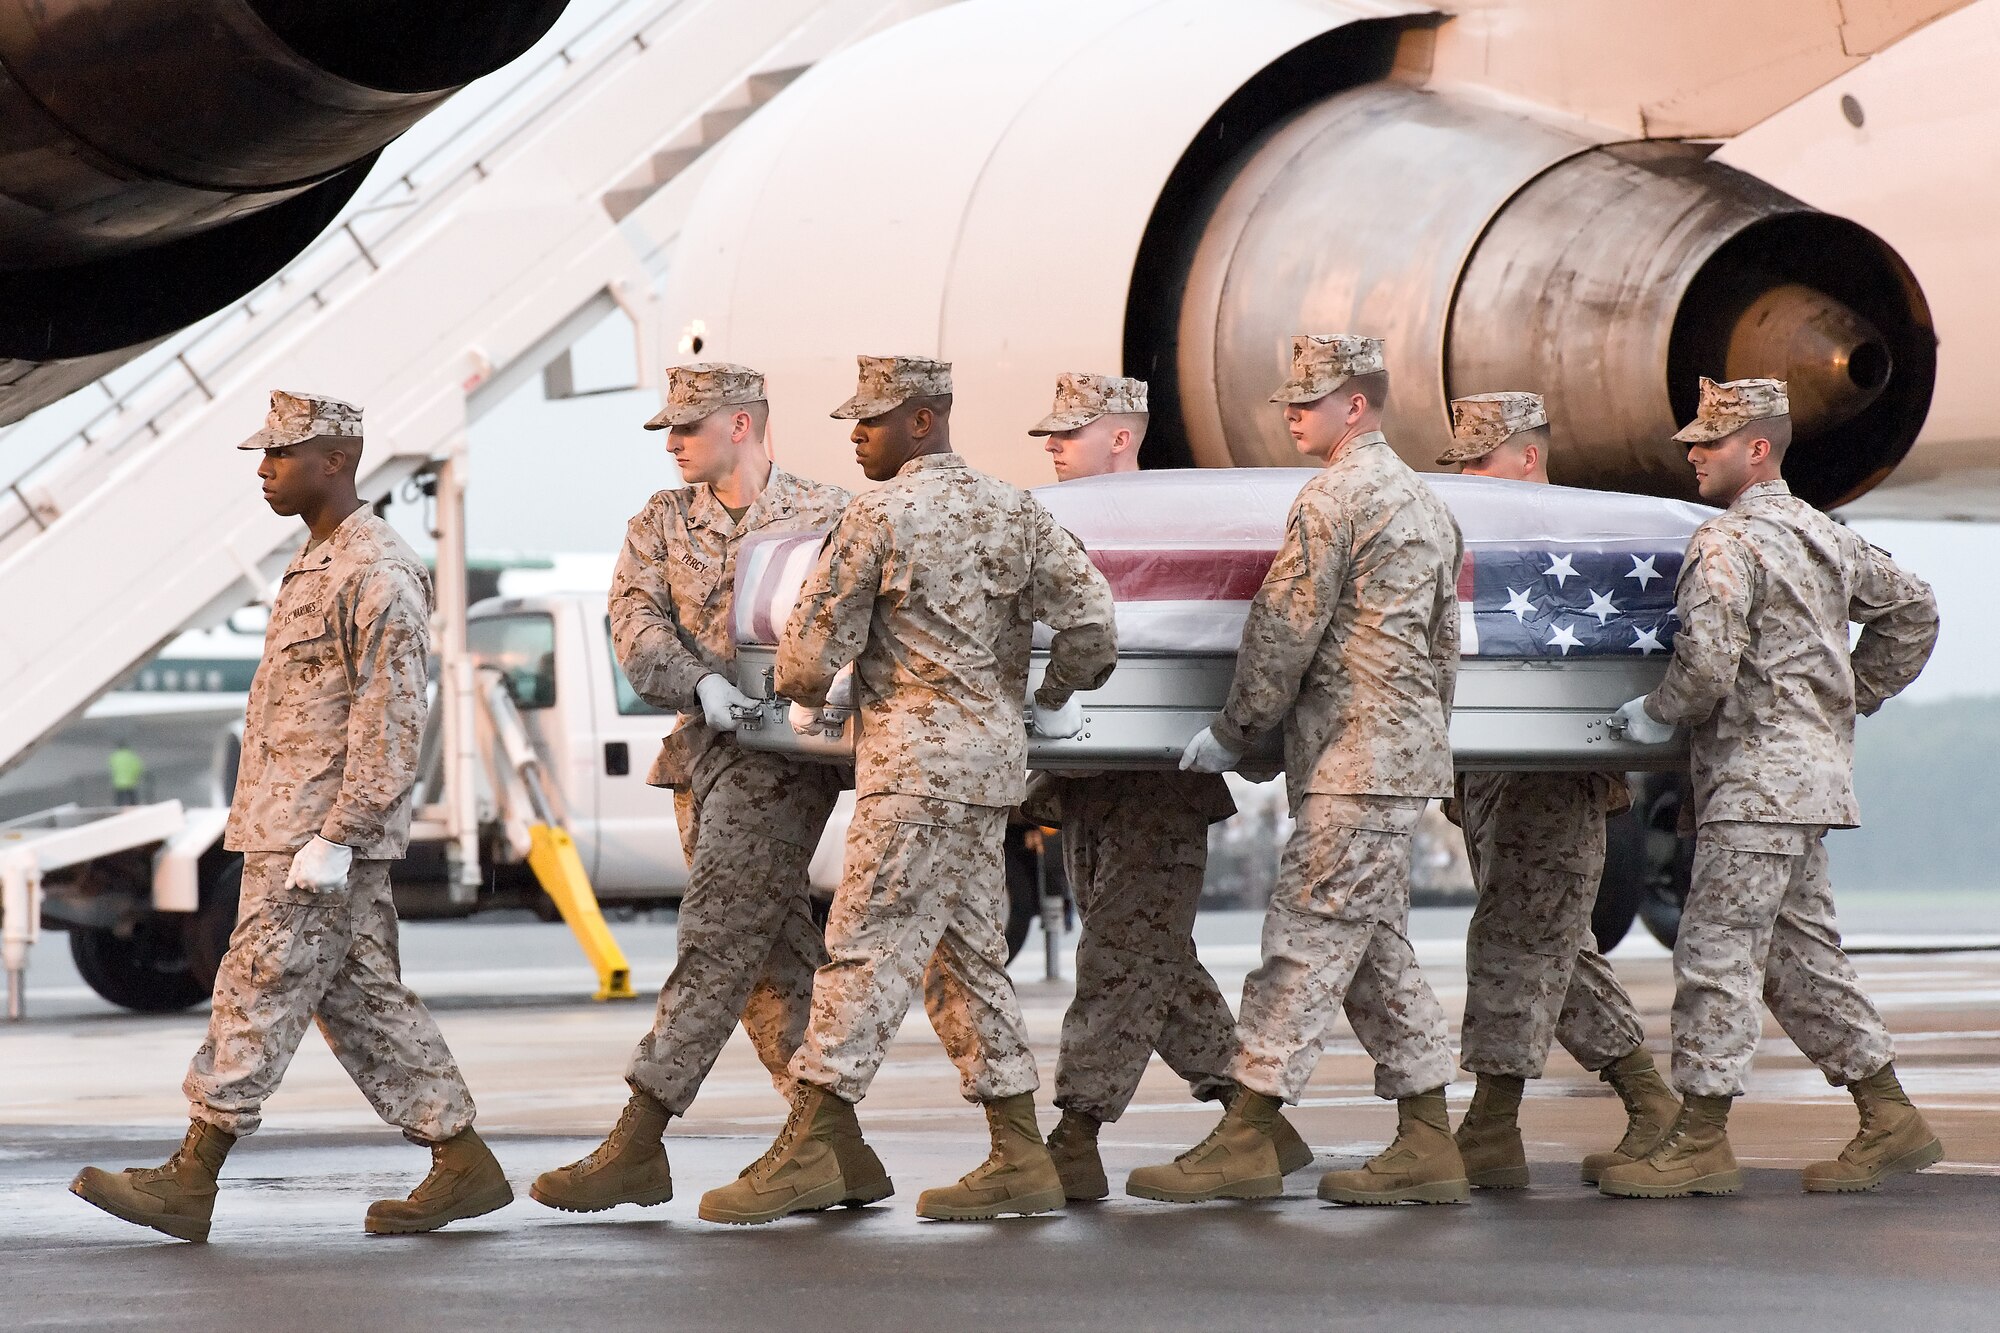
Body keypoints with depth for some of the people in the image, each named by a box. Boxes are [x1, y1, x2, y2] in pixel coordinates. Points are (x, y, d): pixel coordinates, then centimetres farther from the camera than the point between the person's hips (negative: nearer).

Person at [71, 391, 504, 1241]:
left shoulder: (378, 573, -14)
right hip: (288, 829, 10)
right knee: (363, 1001, 9)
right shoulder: (316, 564, 18)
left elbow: (392, 723, -19)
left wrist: (334, 841, -21)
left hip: (321, 839, -10)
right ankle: (463, 1165, 11)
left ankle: (191, 1180, -5)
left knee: (258, 993, -8)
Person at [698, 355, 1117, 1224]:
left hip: (917, 763, -8)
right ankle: (1020, 1161, 10)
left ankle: (807, 1150, -13)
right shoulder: (1011, 511, 11)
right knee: (967, 958, 11)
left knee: (868, 948, -10)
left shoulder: (881, 515, -9)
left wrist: (805, 693, 16)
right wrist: (1055, 700, 21)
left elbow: (811, 653, -6)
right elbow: (1090, 619, 4)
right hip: (990, 757, 8)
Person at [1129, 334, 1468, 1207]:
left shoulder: (1333, 498, -11)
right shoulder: (1424, 502, 19)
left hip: (1353, 759, -10)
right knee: (1377, 949, 11)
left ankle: (1245, 1142, -10)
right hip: (1407, 754, 10)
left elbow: (1284, 632, -11)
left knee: (1305, 944, -9)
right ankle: (1426, 1147, 10)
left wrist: (1232, 733, -2)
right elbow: (1444, 643, 22)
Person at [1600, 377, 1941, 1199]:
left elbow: (1708, 665, -22)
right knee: (1799, 954, 14)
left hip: (1757, 777, -10)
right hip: (1812, 771, 10)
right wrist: (1854, 699, 26)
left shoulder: (1727, 543, -13)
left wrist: (1658, 715, -4)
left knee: (1715, 951, -8)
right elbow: (1911, 610, 26)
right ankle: (1890, 1119, 15)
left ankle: (1700, 1142, -7)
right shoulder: (1821, 536, 17)